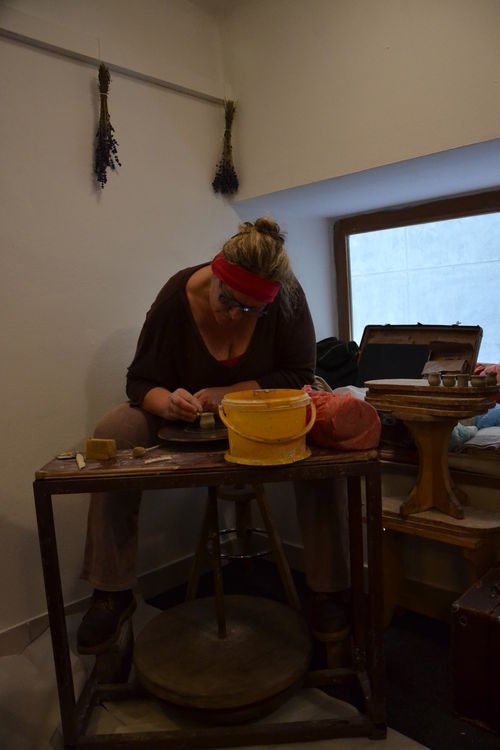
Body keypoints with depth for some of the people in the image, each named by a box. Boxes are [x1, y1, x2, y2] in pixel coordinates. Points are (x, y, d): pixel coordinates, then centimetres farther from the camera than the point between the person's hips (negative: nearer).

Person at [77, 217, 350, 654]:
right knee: (112, 435, -25)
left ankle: (328, 590, -17)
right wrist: (167, 402, -37)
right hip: (188, 414, 1)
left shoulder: (286, 297, -20)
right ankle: (112, 593, -15)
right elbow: (141, 381, -13)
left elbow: (297, 376, -19)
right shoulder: (177, 298, -19)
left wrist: (227, 395, -31)